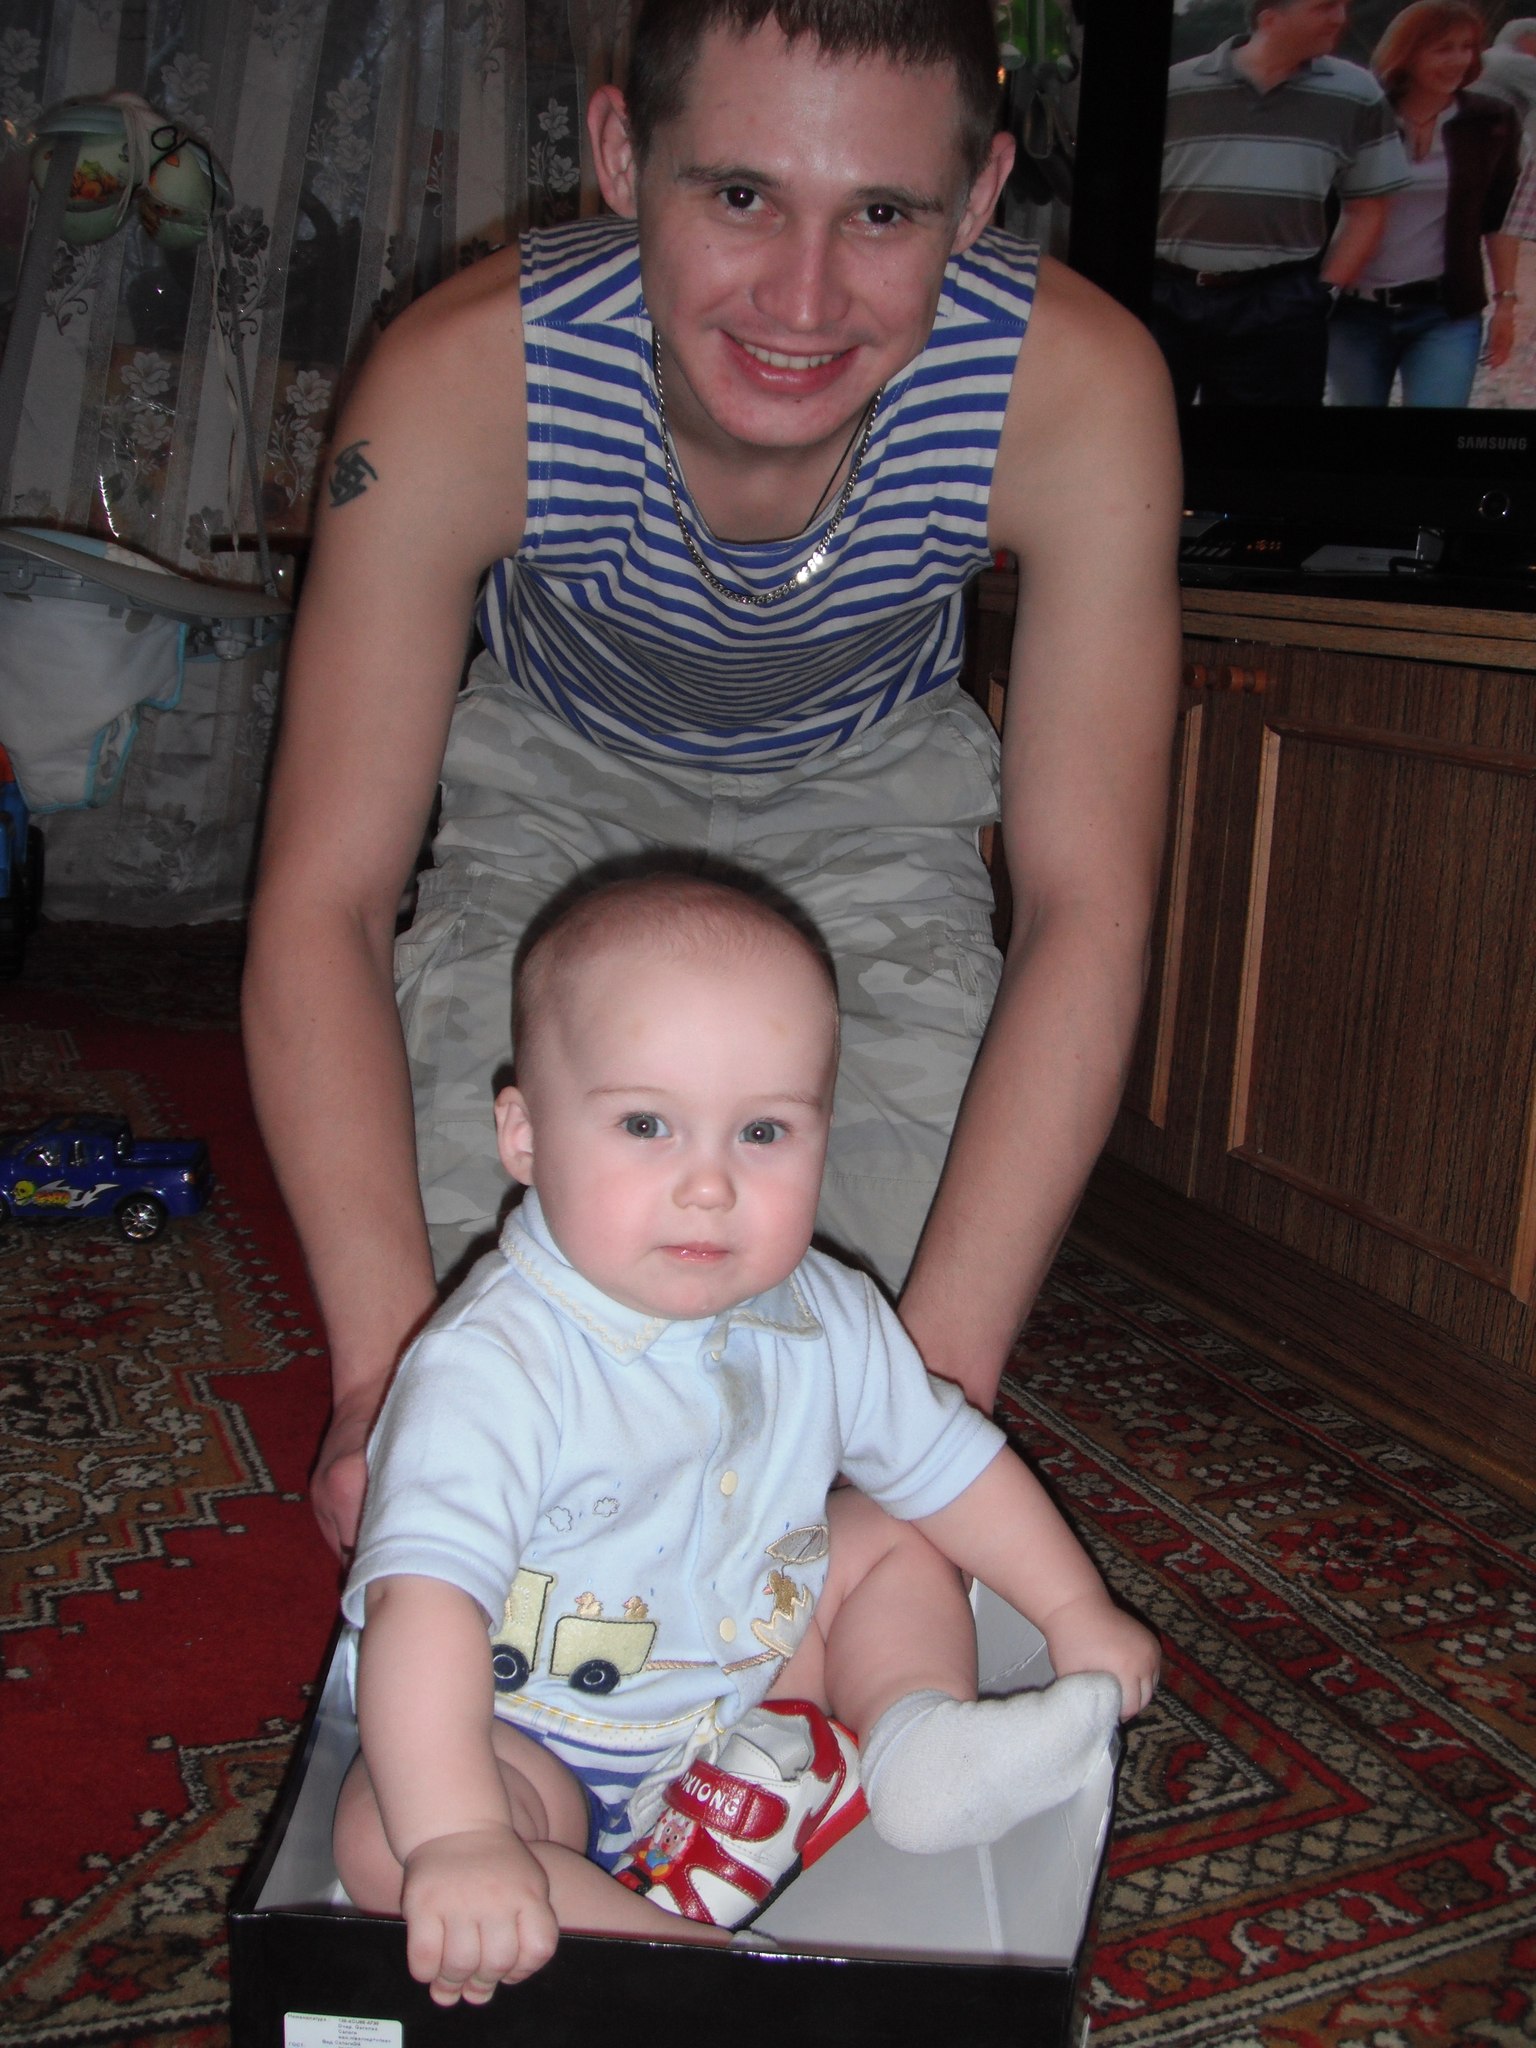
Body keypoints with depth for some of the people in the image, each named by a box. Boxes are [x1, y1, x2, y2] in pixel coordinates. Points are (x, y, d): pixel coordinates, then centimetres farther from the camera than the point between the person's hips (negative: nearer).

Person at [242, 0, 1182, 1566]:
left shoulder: (1079, 390, -36)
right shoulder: (460, 380, -37)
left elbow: (1085, 906, -35)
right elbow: (323, 902, -34)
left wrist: (944, 1377, -43)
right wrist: (383, 1366, -46)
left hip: (867, 786, 1)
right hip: (556, 773, 0)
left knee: (935, 1247, -15)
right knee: (458, 1225, -14)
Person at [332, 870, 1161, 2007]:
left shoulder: (822, 1318, -10)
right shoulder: (492, 1364, -32)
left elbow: (948, 1460, 6)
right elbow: (425, 1594, -42)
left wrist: (1078, 1610, 7)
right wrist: (456, 1837, -51)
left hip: (750, 1664, 6)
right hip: (540, 1734, -6)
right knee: (387, 1836, -32)